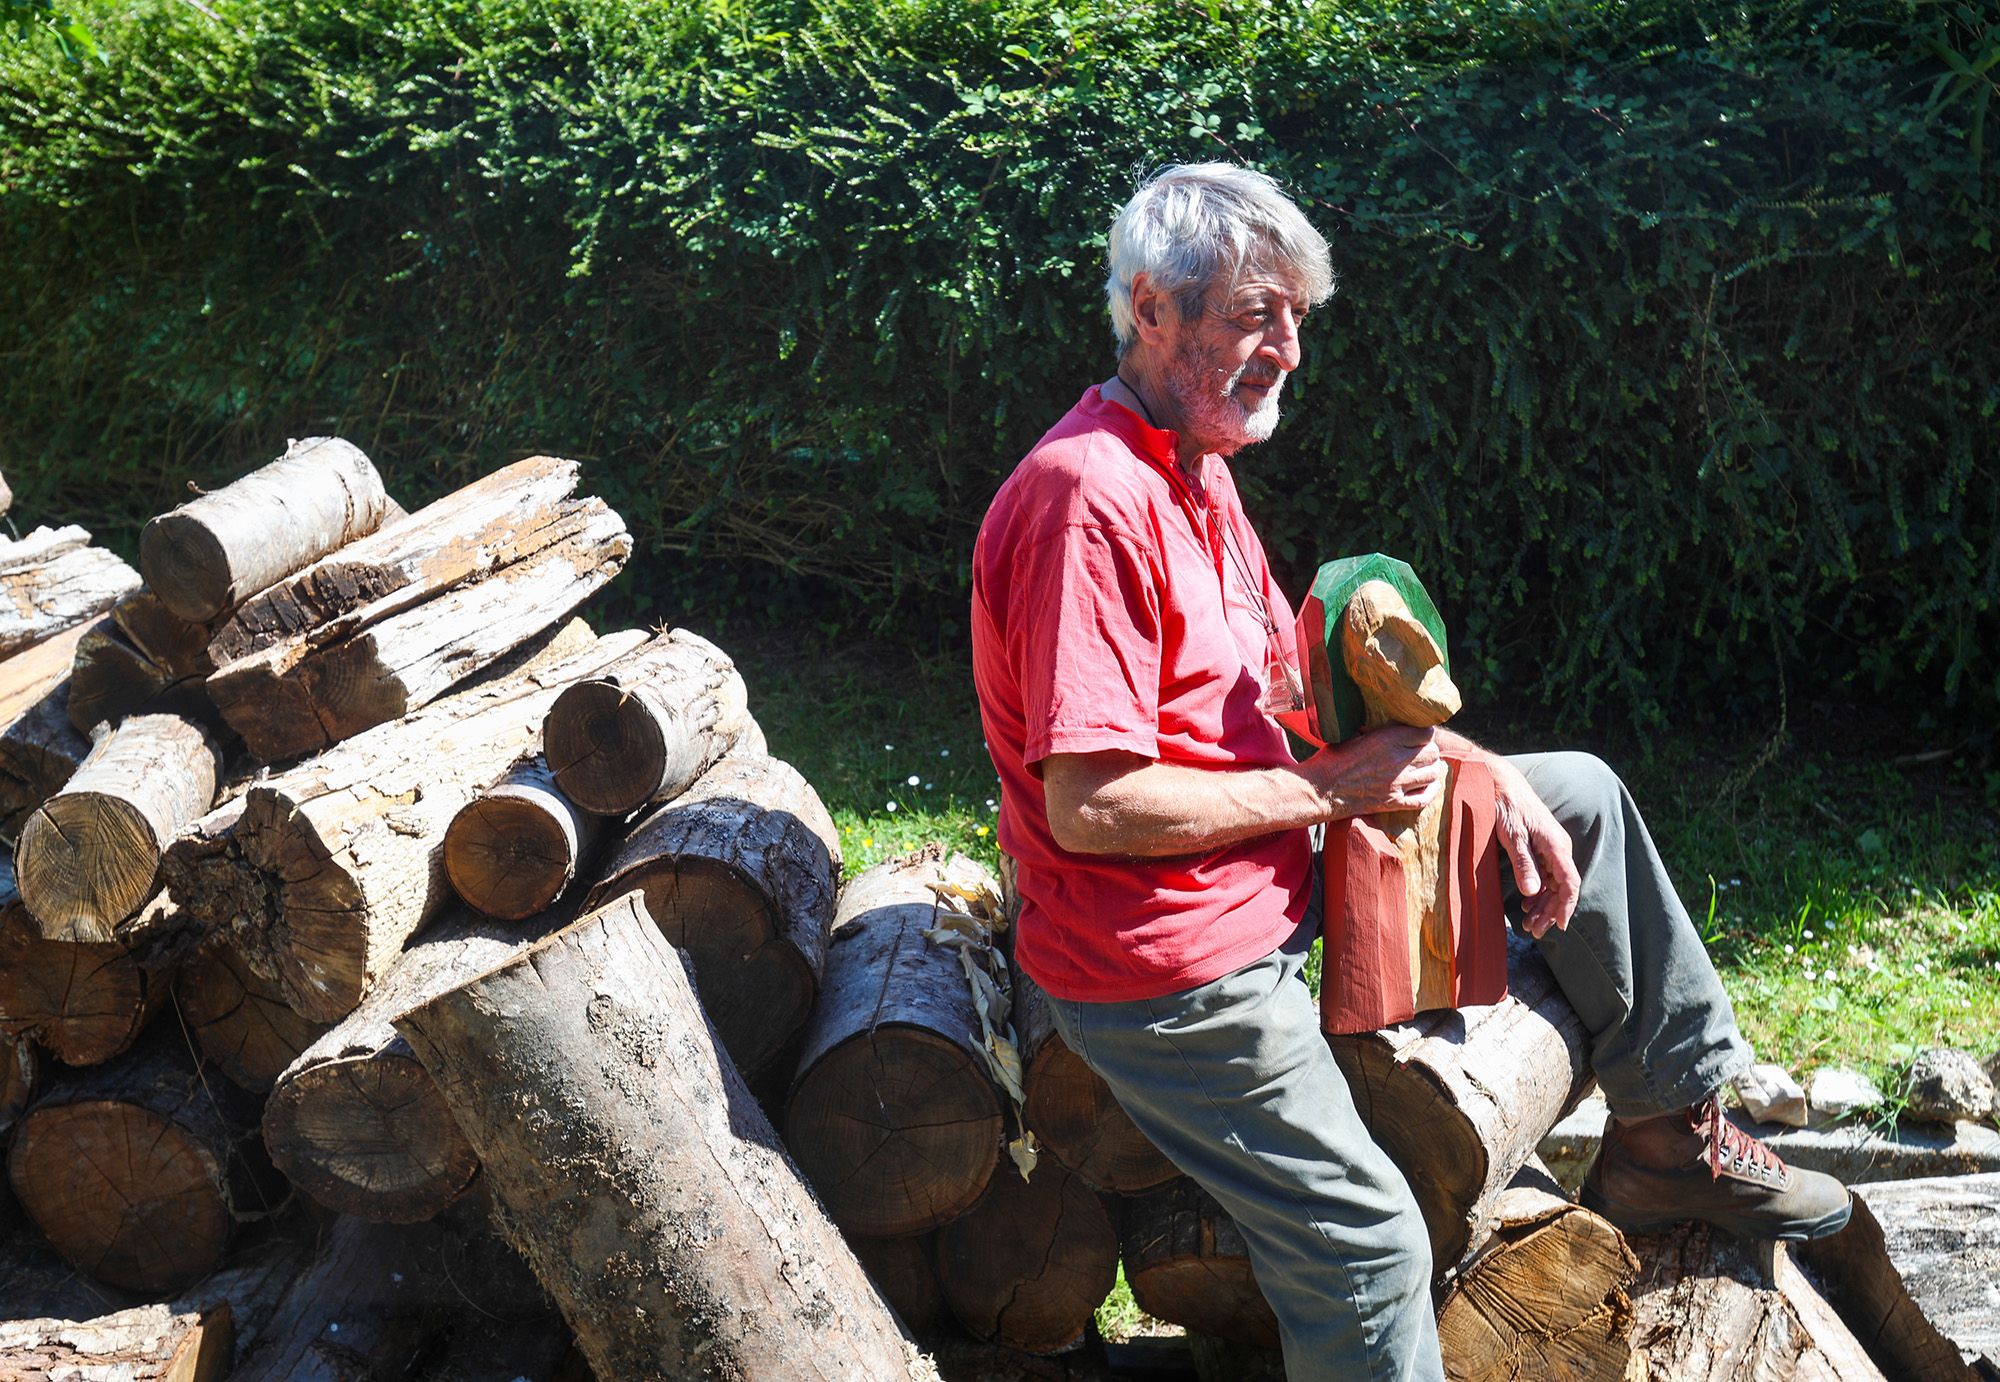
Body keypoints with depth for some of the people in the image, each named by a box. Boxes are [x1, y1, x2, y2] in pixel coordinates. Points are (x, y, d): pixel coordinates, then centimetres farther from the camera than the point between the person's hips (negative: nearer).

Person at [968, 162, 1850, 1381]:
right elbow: (1090, 808, -29)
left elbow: (1288, 675, 16)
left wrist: (1480, 772, 4)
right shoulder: (1091, 501, -25)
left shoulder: (1197, 467, 8)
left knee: (1580, 794, 16)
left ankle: (1672, 1130, 26)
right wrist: (1326, 790, -18)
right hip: (1171, 961, -10)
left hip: (1268, 859, 10)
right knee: (1368, 1245, -10)